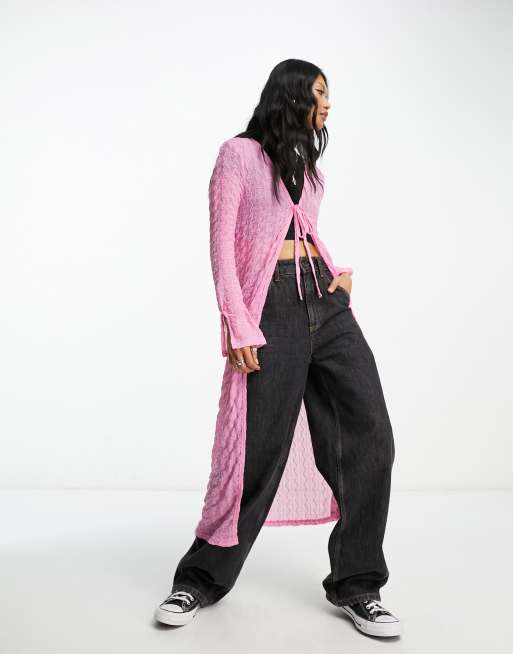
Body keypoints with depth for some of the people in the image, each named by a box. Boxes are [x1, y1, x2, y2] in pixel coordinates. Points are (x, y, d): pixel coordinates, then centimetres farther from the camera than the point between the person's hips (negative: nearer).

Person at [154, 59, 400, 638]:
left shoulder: (305, 161, 23)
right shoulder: (240, 154, 2)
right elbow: (221, 245, -4)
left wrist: (340, 271, 8)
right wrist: (237, 326, -13)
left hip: (327, 303, 7)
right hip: (273, 306, -6)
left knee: (369, 435, -3)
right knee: (261, 449, -5)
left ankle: (356, 586, 10)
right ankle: (202, 580, 16)